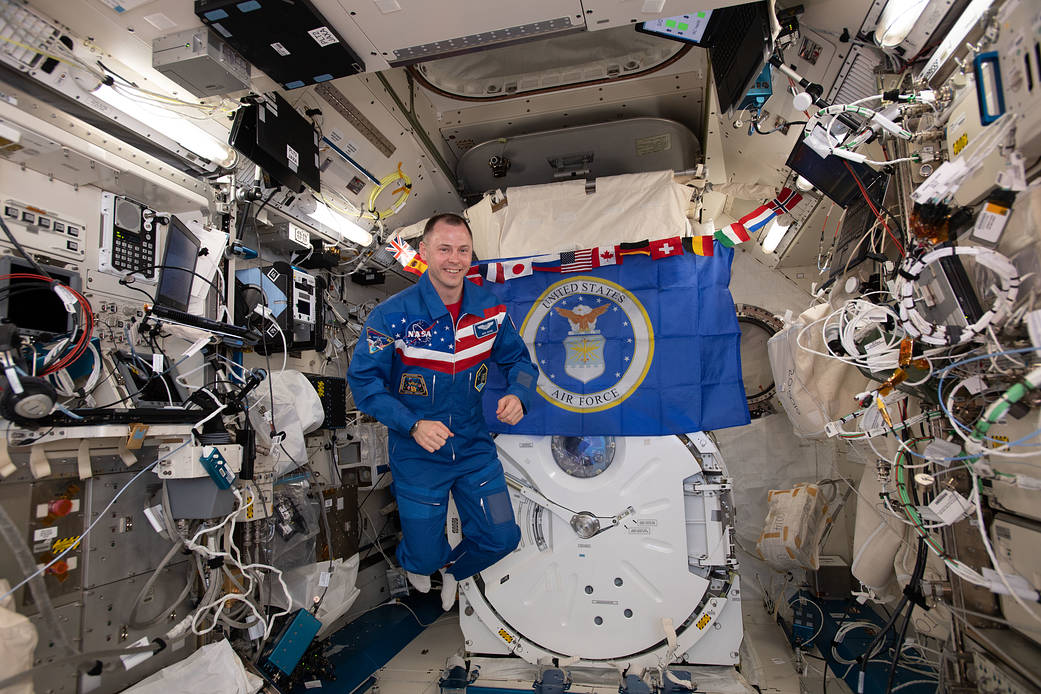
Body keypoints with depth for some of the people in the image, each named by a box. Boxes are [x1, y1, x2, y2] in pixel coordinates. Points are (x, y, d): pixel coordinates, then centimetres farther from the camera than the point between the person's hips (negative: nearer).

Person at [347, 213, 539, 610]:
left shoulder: (490, 309, -6)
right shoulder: (393, 315, -17)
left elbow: (518, 359, 5)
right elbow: (363, 380, -13)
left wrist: (518, 394, -17)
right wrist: (414, 425, -26)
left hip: (474, 447, 3)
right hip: (417, 455, -3)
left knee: (502, 539, 7)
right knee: (425, 557, 9)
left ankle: (454, 567, 44)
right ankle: (416, 560, 51)